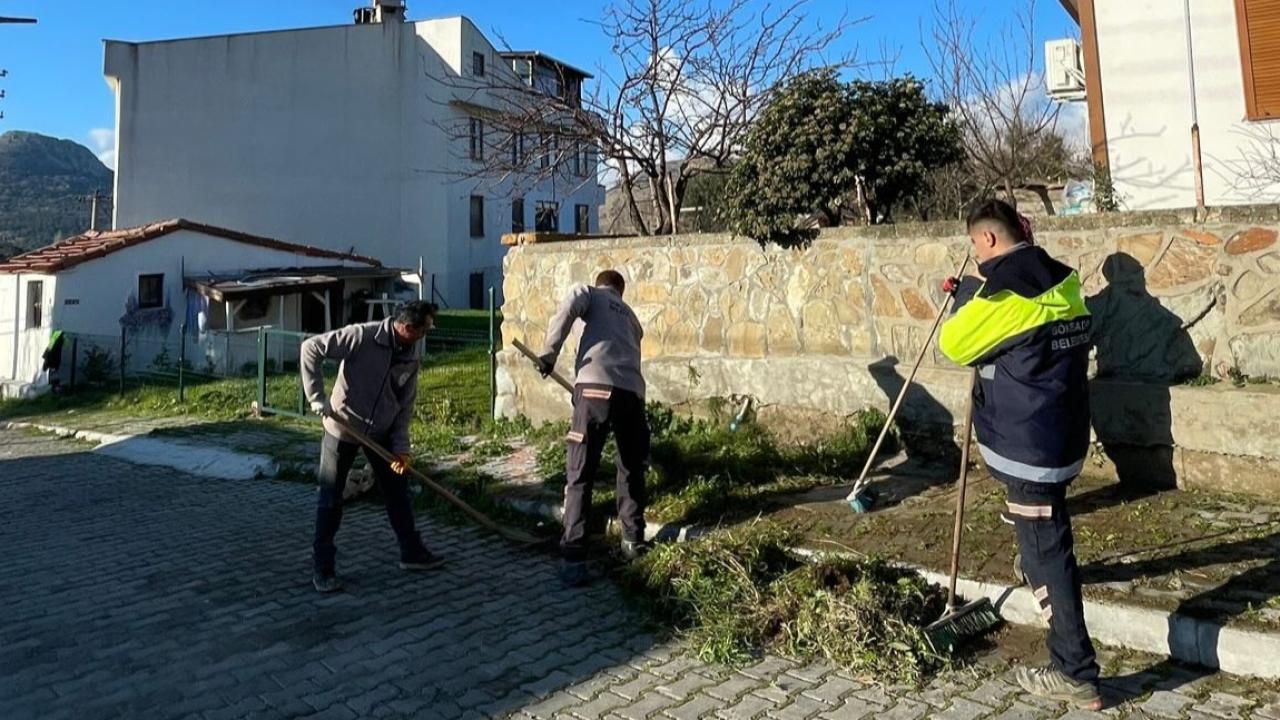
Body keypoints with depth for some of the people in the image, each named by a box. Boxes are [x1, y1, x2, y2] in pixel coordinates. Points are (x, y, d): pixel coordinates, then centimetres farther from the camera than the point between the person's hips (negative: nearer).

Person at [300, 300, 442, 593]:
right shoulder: (362, 336, -22)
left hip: (381, 432, 6)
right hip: (342, 428, -5)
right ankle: (323, 567, 15)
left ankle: (412, 551, 27)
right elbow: (311, 348, -22)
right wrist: (318, 399, -24)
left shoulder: (411, 359, -4)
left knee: (397, 490, 12)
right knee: (331, 499, 2)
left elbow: (405, 406, 1)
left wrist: (401, 447, -7)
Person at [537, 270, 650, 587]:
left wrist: (548, 353, -2)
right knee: (632, 472, 23)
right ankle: (634, 540, 32)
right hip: (632, 392, 4)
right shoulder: (631, 316, 34)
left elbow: (566, 312, -3)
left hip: (596, 388, -4)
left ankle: (573, 559, -4)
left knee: (579, 477, -1)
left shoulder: (588, 292, 20)